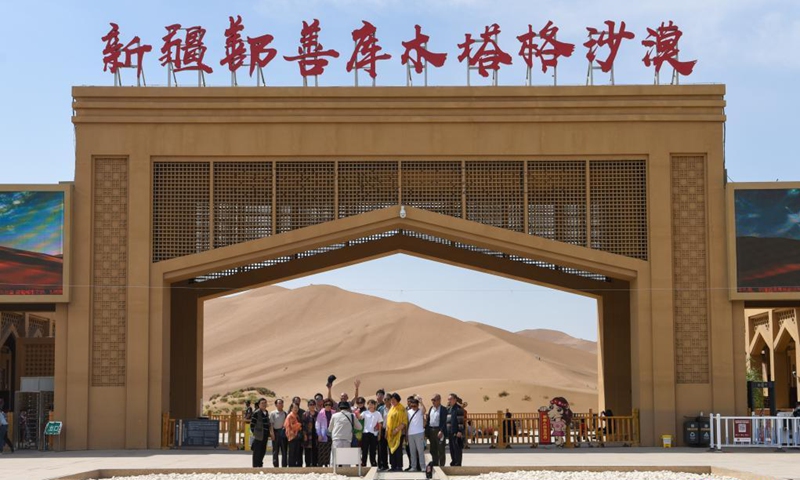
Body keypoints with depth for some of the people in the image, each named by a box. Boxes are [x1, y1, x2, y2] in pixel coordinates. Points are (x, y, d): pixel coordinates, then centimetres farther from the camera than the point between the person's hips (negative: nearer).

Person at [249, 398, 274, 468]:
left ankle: (260, 465, 23)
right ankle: (255, 466, 3)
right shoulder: (256, 413, -11)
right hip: (259, 436, -7)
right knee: (257, 452, -3)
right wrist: (254, 433, -11)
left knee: (263, 451, 12)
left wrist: (270, 433, 14)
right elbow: (252, 424, -11)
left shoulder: (266, 413, 13)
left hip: (265, 436, 7)